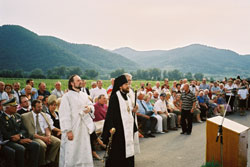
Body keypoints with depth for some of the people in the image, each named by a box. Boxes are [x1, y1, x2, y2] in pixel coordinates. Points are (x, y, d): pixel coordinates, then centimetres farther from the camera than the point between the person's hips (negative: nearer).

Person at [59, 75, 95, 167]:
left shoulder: (84, 95, 11)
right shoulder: (67, 96, -8)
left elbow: (91, 105, 18)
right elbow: (65, 114, -13)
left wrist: (90, 108, -8)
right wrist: (68, 130, -19)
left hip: (84, 128, 6)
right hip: (73, 129, -6)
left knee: (84, 151, 11)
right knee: (71, 152, -3)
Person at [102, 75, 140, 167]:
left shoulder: (127, 97, 14)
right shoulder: (114, 97, -12)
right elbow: (110, 113, -17)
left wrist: (133, 111, 2)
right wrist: (111, 127, -24)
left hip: (128, 128, 8)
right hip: (118, 128, -8)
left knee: (128, 150, 11)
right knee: (117, 152, -3)